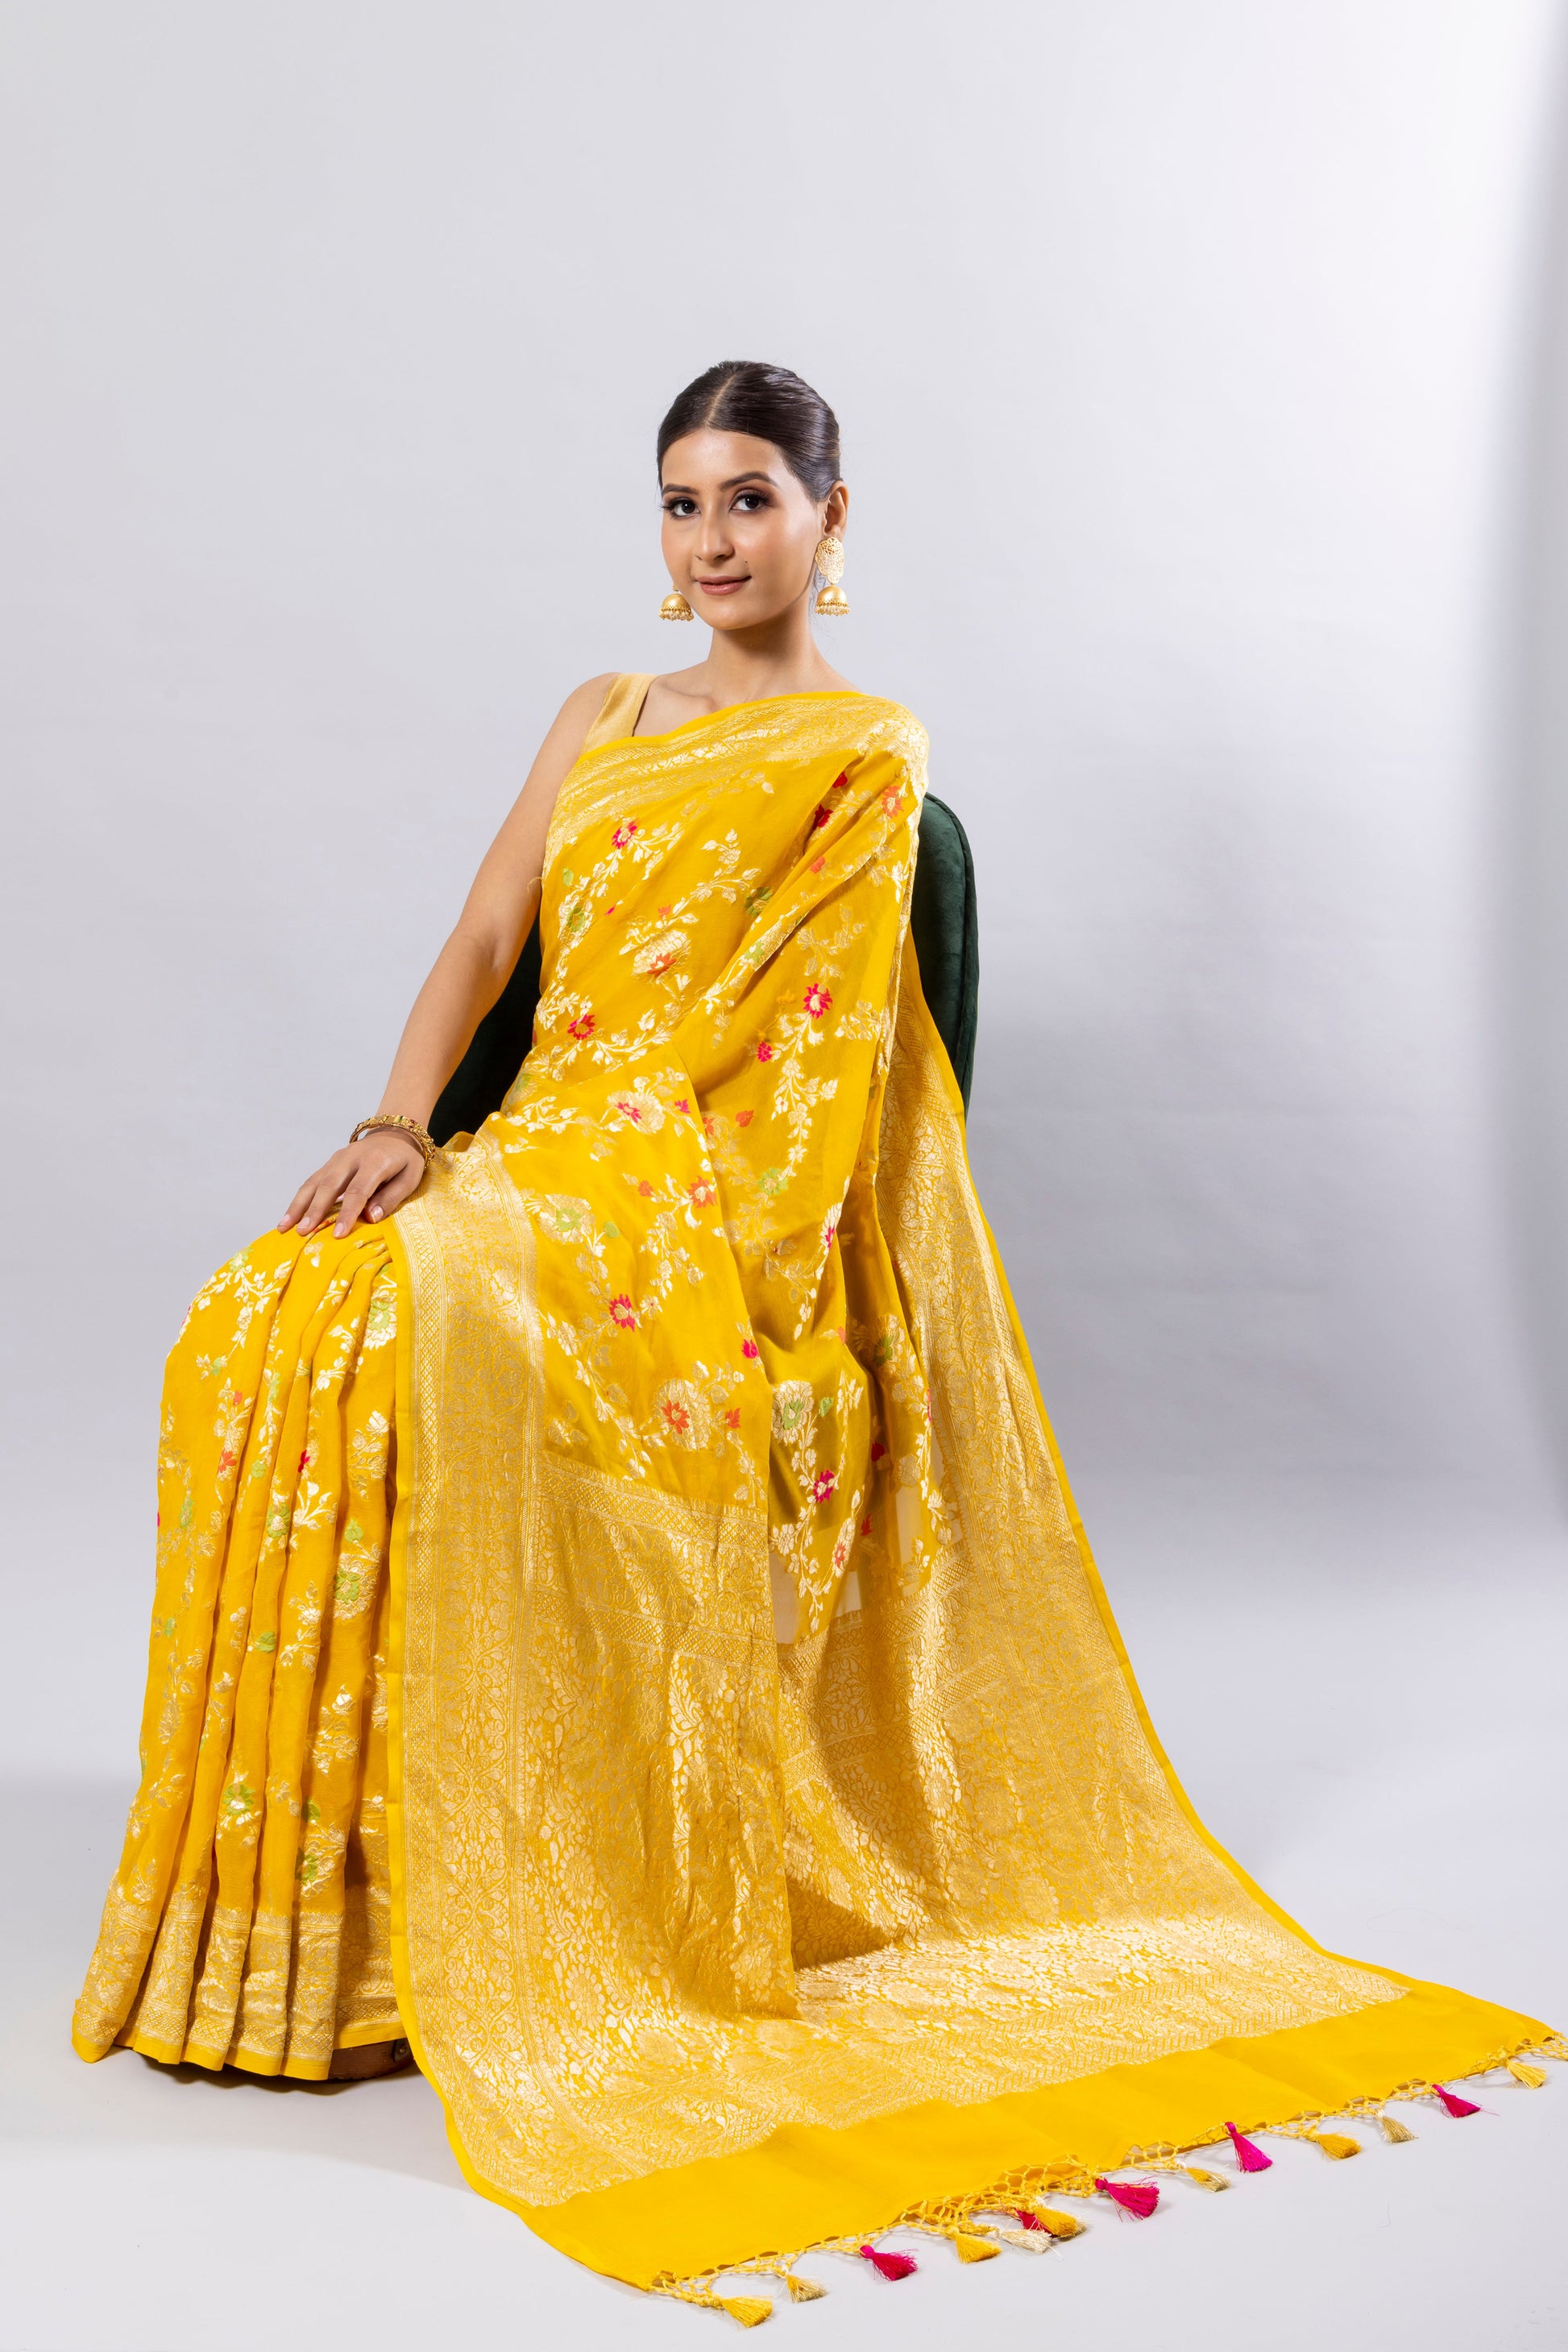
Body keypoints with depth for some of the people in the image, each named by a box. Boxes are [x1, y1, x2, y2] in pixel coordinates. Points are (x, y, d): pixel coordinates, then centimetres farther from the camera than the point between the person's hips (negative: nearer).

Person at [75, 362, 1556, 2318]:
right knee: (266, 1323, -21)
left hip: (706, 1188, -6)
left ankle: (445, 1898, -21)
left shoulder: (865, 753, 4)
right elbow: (484, 941, 15)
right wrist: (405, 1121, -4)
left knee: (408, 1322, -32)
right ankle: (297, 1870, -12)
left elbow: (747, 1030, -7)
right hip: (545, 1160, 6)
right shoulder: (598, 719, 24)